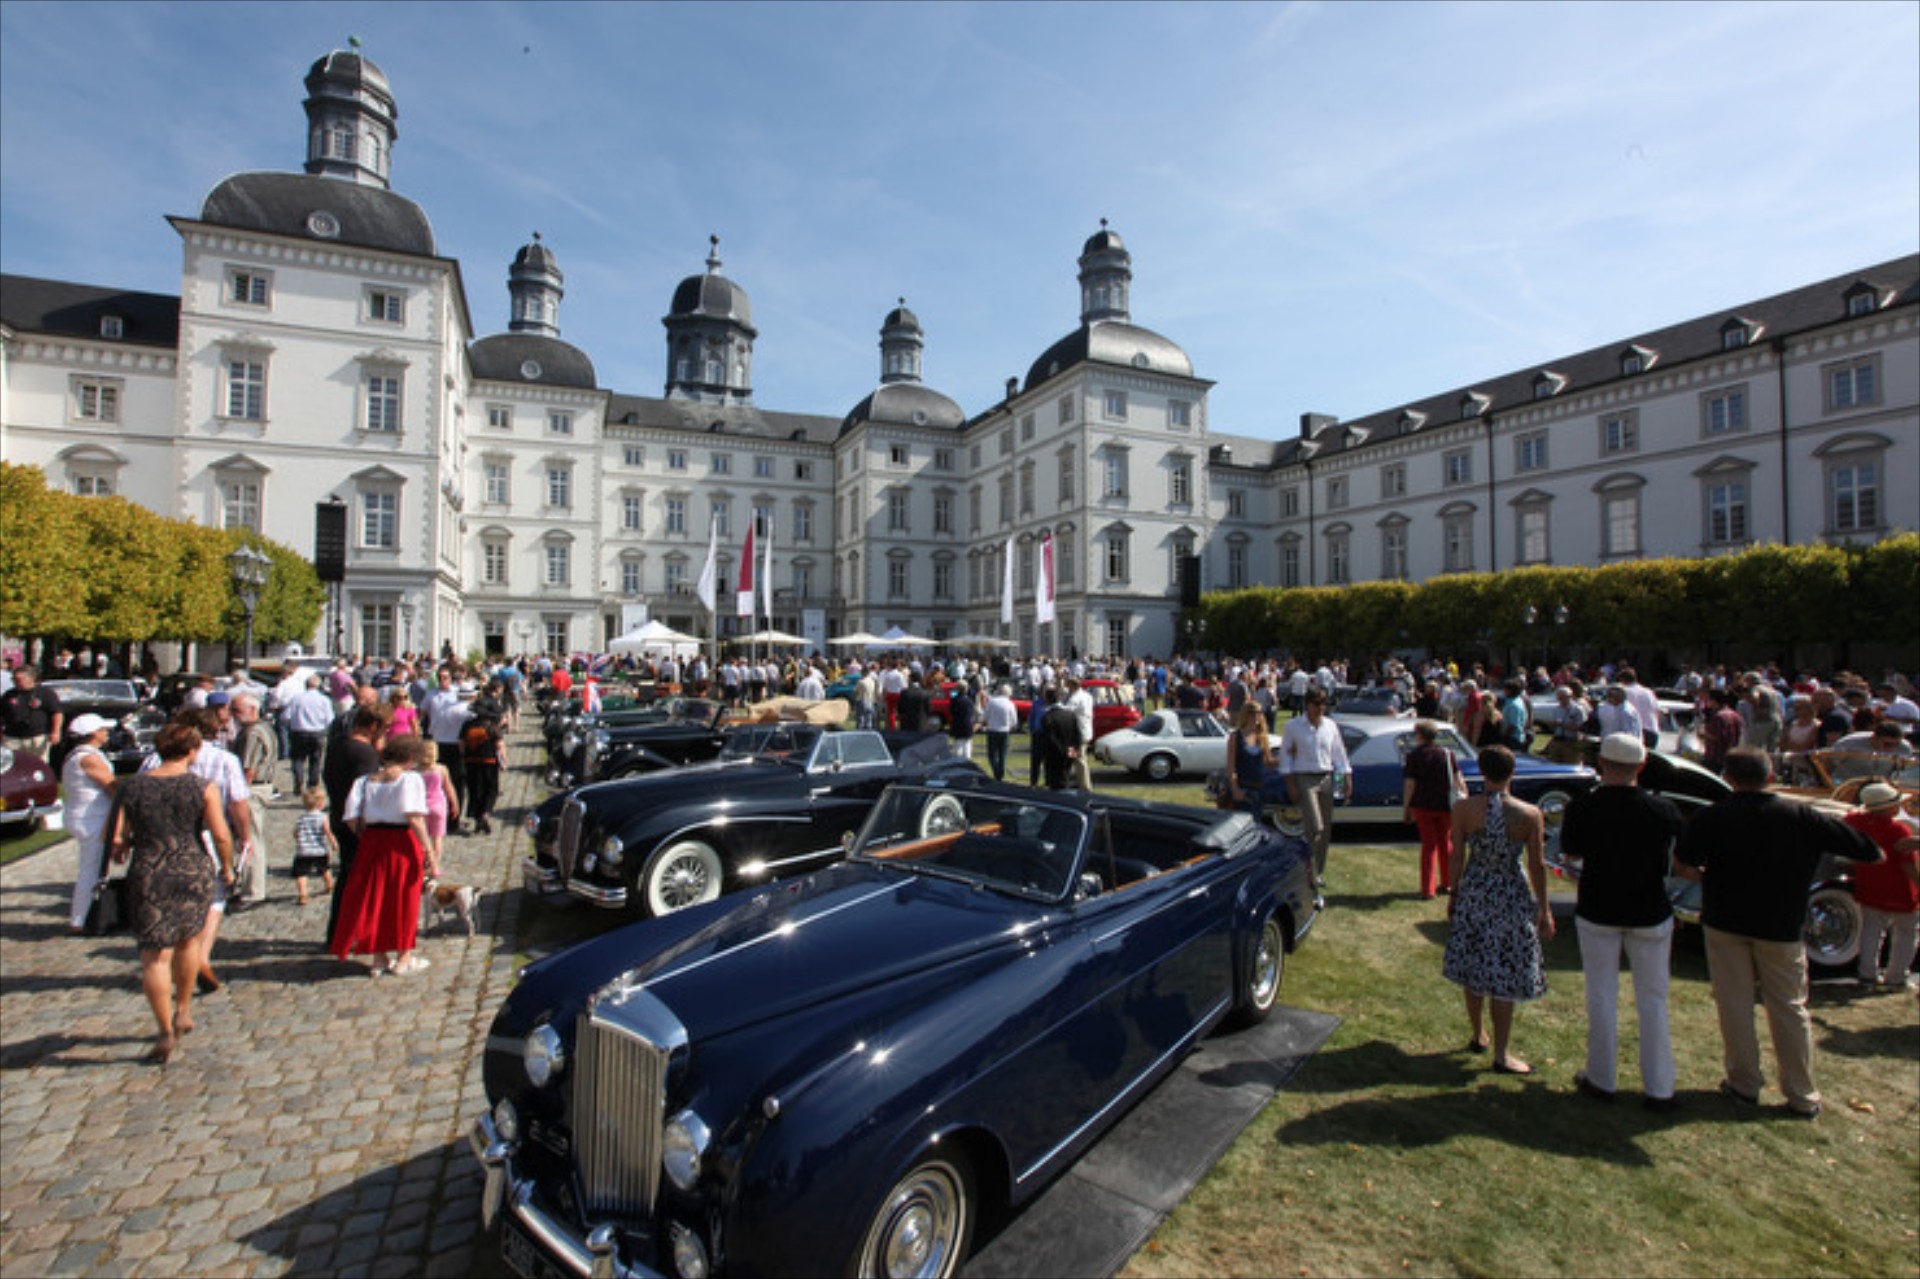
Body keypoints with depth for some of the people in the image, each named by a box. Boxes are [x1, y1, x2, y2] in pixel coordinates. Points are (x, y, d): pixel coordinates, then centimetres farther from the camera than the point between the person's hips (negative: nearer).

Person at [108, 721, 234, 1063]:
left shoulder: (132, 787, 0)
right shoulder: (203, 788, -6)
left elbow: (117, 839, -1)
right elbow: (221, 836, -9)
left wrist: (121, 854, 22)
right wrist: (227, 868, 8)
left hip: (148, 876, 0)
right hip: (193, 872, 0)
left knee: (154, 956, 6)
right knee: (188, 941, 22)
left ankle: (166, 1032, 8)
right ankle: (183, 1012, 33)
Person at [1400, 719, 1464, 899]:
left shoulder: (1413, 756, -8)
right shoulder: (1447, 753, -1)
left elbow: (1409, 784, -8)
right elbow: (1458, 779, -1)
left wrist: (1405, 807, 0)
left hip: (1422, 805, -2)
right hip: (1445, 805, 2)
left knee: (1428, 844, 6)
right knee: (1446, 843, 18)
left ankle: (1427, 889, 6)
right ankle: (1447, 884, 29)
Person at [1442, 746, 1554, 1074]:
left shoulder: (1463, 809, -10)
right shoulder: (1530, 814, -12)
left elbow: (1457, 857, -3)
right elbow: (1537, 866, -7)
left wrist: (1453, 895, 10)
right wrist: (1544, 911, 4)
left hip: (1473, 893, 2)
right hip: (1513, 897, -1)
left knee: (1473, 965, 16)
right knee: (1506, 973, 8)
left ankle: (1478, 1036, 33)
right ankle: (1502, 1054, 15)